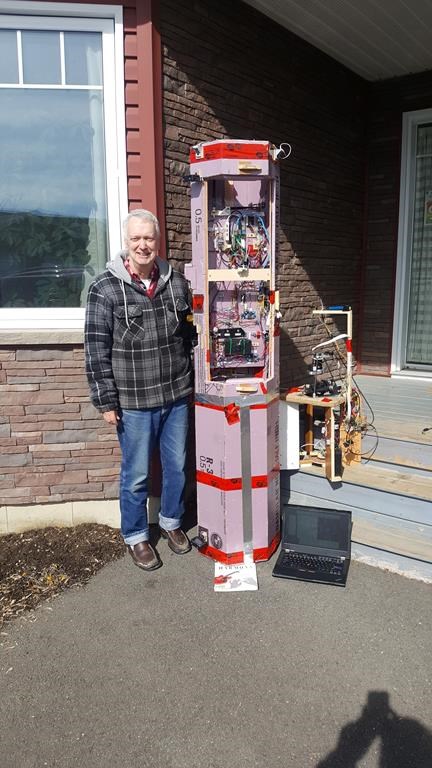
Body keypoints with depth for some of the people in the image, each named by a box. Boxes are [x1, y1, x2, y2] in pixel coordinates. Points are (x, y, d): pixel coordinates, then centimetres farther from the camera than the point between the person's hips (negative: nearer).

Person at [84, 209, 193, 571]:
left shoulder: (176, 281, 3)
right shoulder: (106, 288, -9)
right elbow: (96, 349, -9)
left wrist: (193, 381, 12)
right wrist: (106, 401, -10)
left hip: (177, 395, 4)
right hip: (133, 402, -3)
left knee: (177, 466, 16)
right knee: (136, 475, 9)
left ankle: (171, 521, 40)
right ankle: (136, 536, 31)